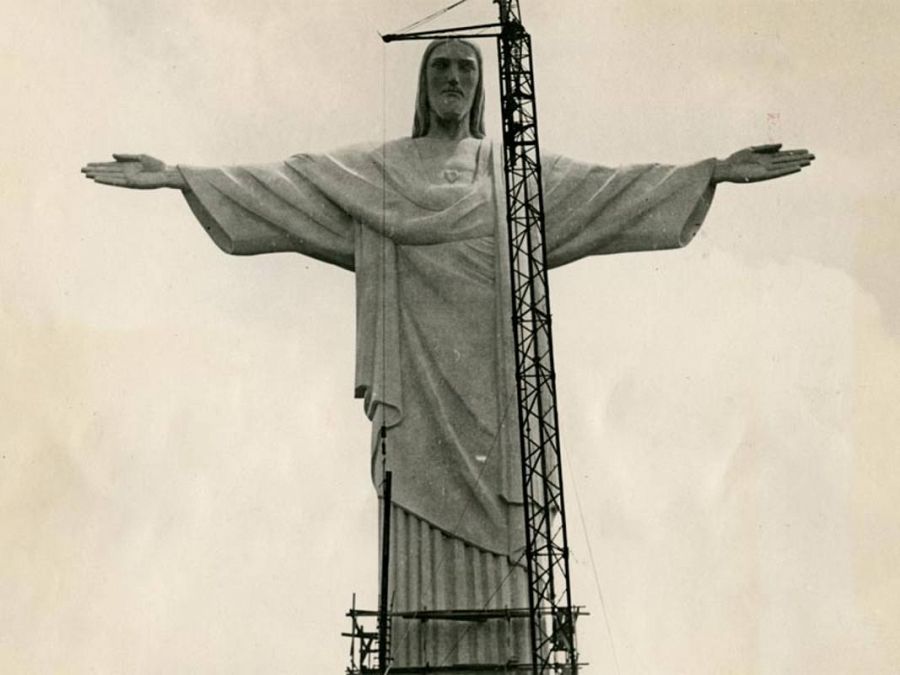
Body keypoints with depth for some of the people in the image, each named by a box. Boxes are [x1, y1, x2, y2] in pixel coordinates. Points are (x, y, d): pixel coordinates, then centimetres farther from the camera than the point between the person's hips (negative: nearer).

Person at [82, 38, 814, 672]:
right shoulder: (371, 170, 13)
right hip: (419, 379, -1)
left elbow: (610, 187, 8)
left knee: (494, 540, -4)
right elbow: (279, 184, 6)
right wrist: (177, 175, -4)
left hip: (488, 378, 1)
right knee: (423, 539, -5)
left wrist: (716, 170, -1)